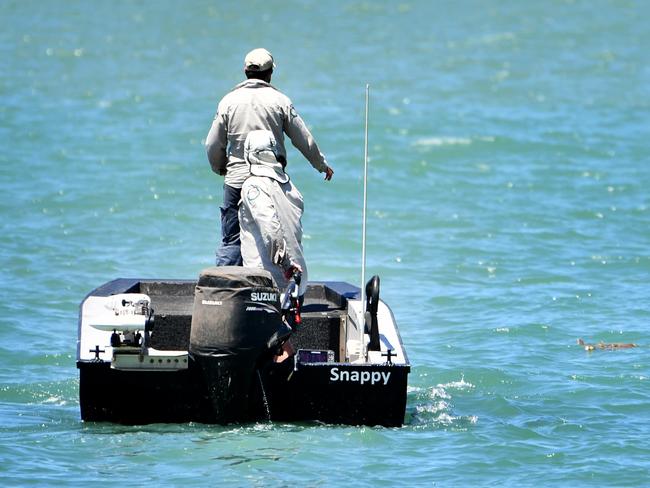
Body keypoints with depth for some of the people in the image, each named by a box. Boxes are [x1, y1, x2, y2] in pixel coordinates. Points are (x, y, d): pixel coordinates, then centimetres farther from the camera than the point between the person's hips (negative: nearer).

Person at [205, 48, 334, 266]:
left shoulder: (229, 101, 2)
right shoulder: (280, 101, 0)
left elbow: (213, 145, 4)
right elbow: (305, 141, 6)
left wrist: (220, 168, 24)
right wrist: (322, 165, 22)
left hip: (236, 180, 0)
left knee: (231, 240, 2)